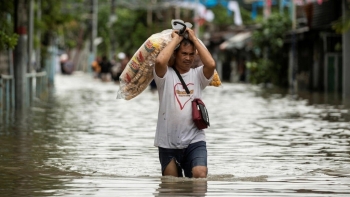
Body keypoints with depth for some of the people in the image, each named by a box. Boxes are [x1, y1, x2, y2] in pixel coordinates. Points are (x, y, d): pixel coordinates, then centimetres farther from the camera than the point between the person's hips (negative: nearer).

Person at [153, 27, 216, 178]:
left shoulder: (198, 75, 9)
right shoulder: (166, 75, 3)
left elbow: (211, 64, -12)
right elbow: (160, 61, -20)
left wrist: (194, 39, -2)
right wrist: (176, 39, -5)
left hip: (195, 140, 1)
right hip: (168, 142, 0)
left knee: (200, 175, -21)